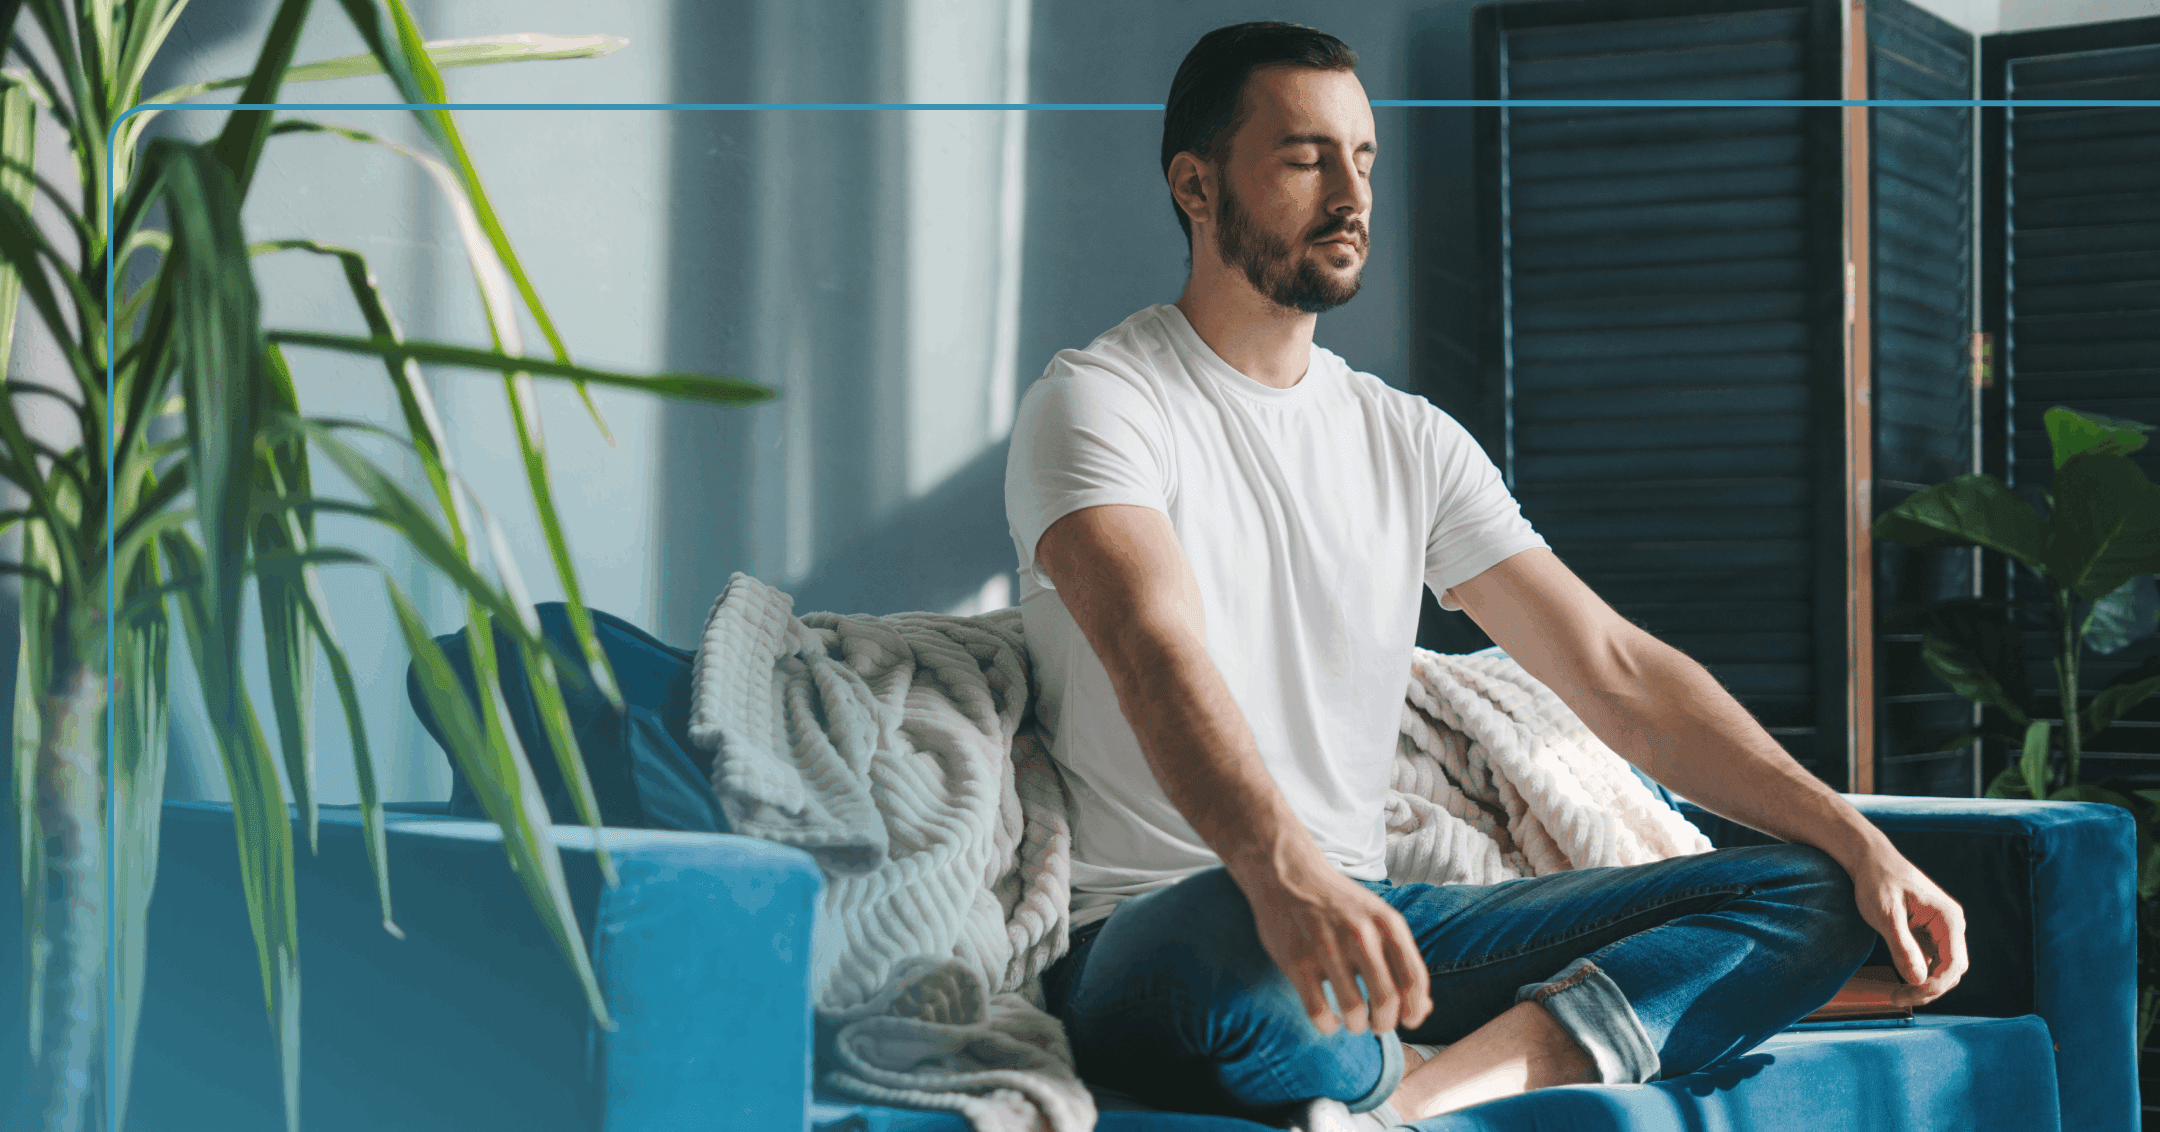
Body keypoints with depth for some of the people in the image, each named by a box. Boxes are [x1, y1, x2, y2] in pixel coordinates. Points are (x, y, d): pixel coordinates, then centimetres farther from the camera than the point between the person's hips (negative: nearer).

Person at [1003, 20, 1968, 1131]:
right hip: (1144, 939, -7)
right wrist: (1283, 871, -44)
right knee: (1231, 940, -44)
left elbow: (1618, 674, 10)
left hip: (1376, 919, 7)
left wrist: (1859, 842, -2)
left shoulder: (1409, 441, 16)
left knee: (1812, 893, -7)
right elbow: (1158, 655, -24)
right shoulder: (1097, 402, -4)